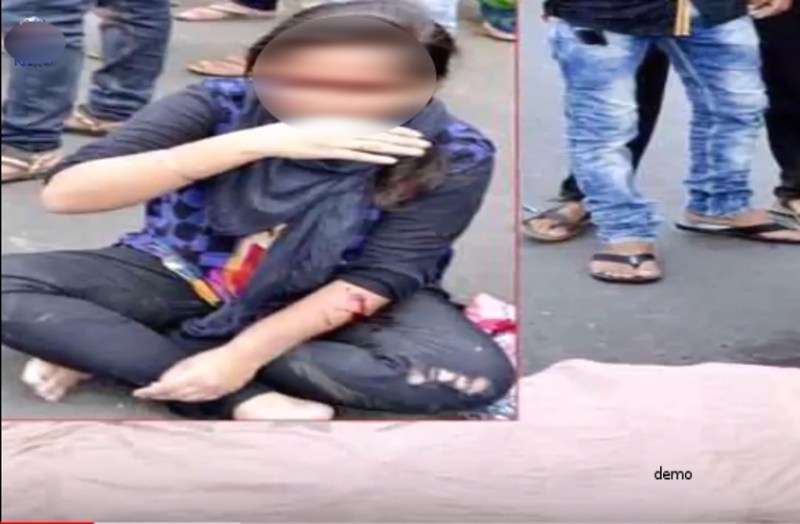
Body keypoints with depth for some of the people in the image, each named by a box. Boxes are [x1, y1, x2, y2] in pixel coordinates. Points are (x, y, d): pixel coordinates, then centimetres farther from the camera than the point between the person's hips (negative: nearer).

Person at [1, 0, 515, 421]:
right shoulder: (225, 104, -19)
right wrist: (252, 144, -36)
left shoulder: (454, 157, -19)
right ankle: (249, 405, -27)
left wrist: (244, 354, -30)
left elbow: (376, 280, -19)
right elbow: (64, 192, -27)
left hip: (330, 303, 1)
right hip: (183, 275, 0)